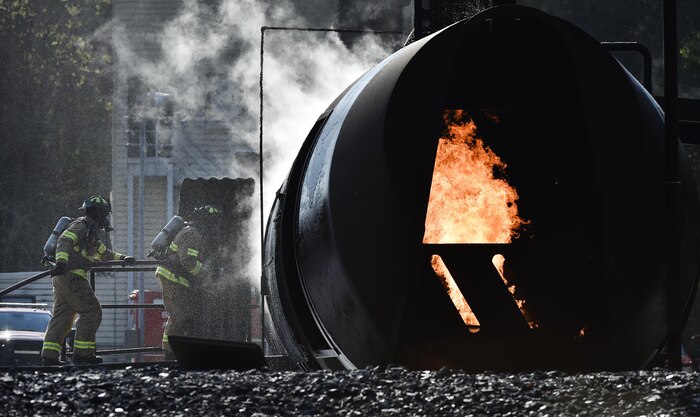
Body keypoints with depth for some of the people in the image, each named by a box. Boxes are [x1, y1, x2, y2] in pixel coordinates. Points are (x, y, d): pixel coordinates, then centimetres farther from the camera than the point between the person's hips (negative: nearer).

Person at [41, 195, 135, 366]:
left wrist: (122, 258, 29)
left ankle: (49, 355, 3)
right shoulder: (81, 225, -7)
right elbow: (64, 241, -23)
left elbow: (103, 253, 36)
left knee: (62, 315, 8)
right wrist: (61, 261, -37)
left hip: (63, 278, 10)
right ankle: (82, 353, -6)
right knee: (92, 312, -6)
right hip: (72, 277, -10)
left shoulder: (91, 232, 24)